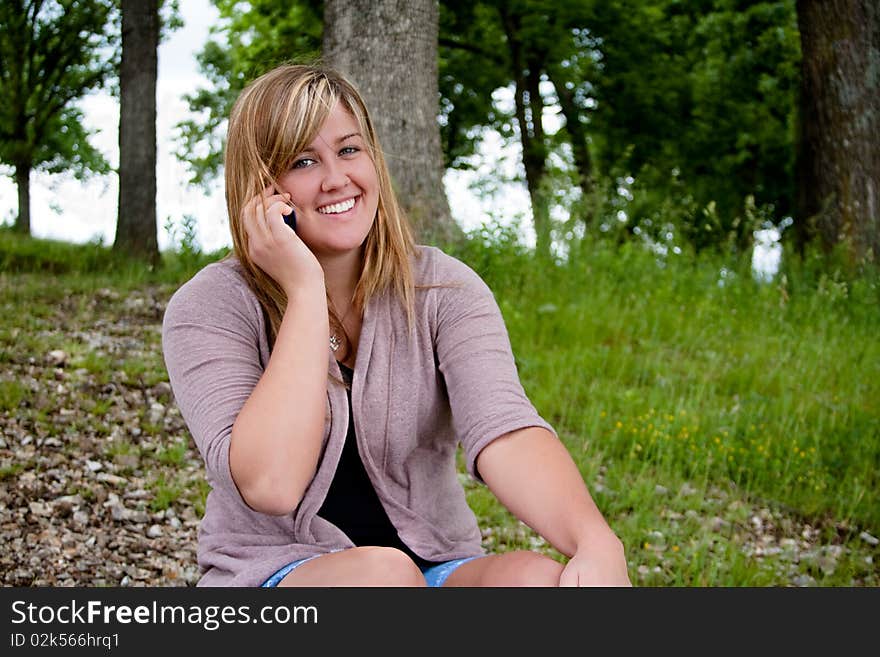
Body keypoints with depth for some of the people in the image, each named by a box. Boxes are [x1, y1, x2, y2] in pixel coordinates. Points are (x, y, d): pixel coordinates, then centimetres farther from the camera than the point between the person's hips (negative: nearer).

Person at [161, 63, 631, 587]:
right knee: (382, 571, -34)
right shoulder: (211, 306, -8)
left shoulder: (442, 289, -2)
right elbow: (270, 485, -23)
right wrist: (305, 290, -20)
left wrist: (597, 544, -40)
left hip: (436, 565, 2)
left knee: (537, 576, -29)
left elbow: (504, 429, -20)